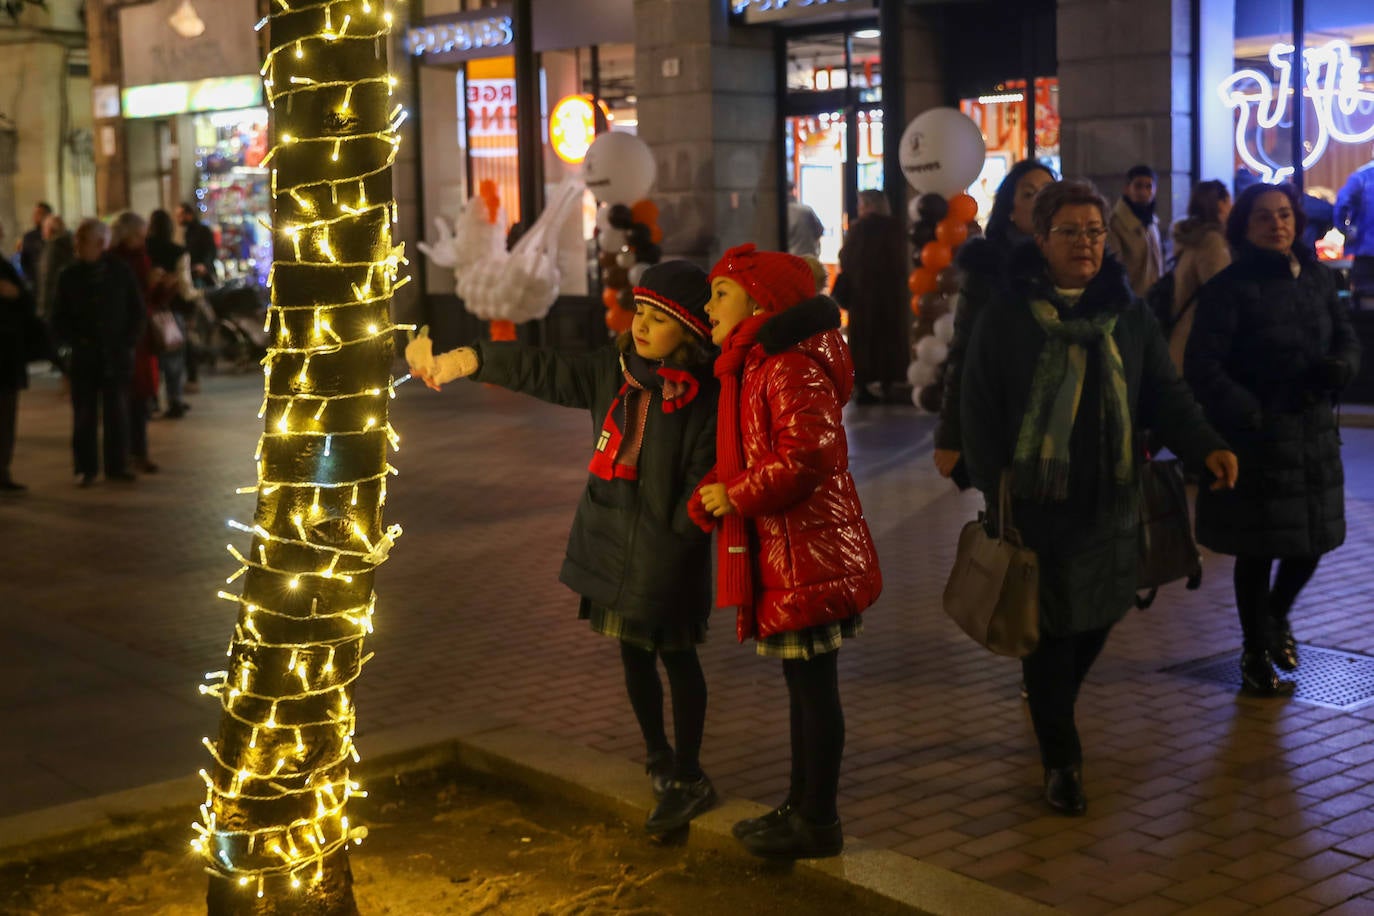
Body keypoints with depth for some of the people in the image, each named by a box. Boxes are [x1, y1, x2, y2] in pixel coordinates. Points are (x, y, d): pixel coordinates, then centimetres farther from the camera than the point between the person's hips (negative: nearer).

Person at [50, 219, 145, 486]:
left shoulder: (121, 271, 1)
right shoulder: (70, 276, 2)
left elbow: (136, 312, 6)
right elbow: (59, 317, 7)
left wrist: (128, 341, -3)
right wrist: (70, 341, -7)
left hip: (117, 354, 0)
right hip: (83, 356, 0)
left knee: (117, 412, 3)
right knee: (84, 414, 2)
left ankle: (117, 466, 12)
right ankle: (85, 468, 10)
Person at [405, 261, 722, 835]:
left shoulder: (706, 395, -15)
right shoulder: (613, 369, 3)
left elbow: (704, 480, -16)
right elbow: (543, 372, 1)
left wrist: (676, 537, -19)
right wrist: (466, 360, -6)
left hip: (668, 551, -6)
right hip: (613, 542, 6)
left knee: (675, 656, 5)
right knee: (633, 654, 17)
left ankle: (686, 779, 19)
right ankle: (660, 760, 36)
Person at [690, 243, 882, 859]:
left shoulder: (791, 370, -18)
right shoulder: (752, 368, 16)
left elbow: (806, 458, -27)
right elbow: (742, 460, 19)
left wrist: (735, 497, -17)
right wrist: (708, 497, -1)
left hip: (806, 555, -11)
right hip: (778, 552, 11)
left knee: (813, 686, 0)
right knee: (802, 684, 19)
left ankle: (818, 823, 11)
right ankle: (800, 804, 31)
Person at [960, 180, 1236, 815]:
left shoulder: (1129, 315, 7)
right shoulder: (1006, 318, -4)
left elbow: (1165, 394, 3)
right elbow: (980, 411, -4)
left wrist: (1205, 446, -15)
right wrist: (995, 493, -11)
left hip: (1109, 505, 4)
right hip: (1036, 504, -4)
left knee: (1098, 618, 11)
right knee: (1051, 626, 1)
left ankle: (1050, 708, 41)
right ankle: (1060, 758, 16)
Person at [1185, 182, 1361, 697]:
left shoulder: (1316, 279, 6)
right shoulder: (1231, 288, -11)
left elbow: (1347, 338, 14)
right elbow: (1203, 366, -14)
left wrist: (1341, 365, -9)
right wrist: (1250, 417, -21)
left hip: (1314, 432, 5)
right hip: (1257, 438, -5)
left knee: (1313, 542, 13)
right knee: (1258, 552, 5)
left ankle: (1276, 617, 43)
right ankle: (1257, 656, 23)